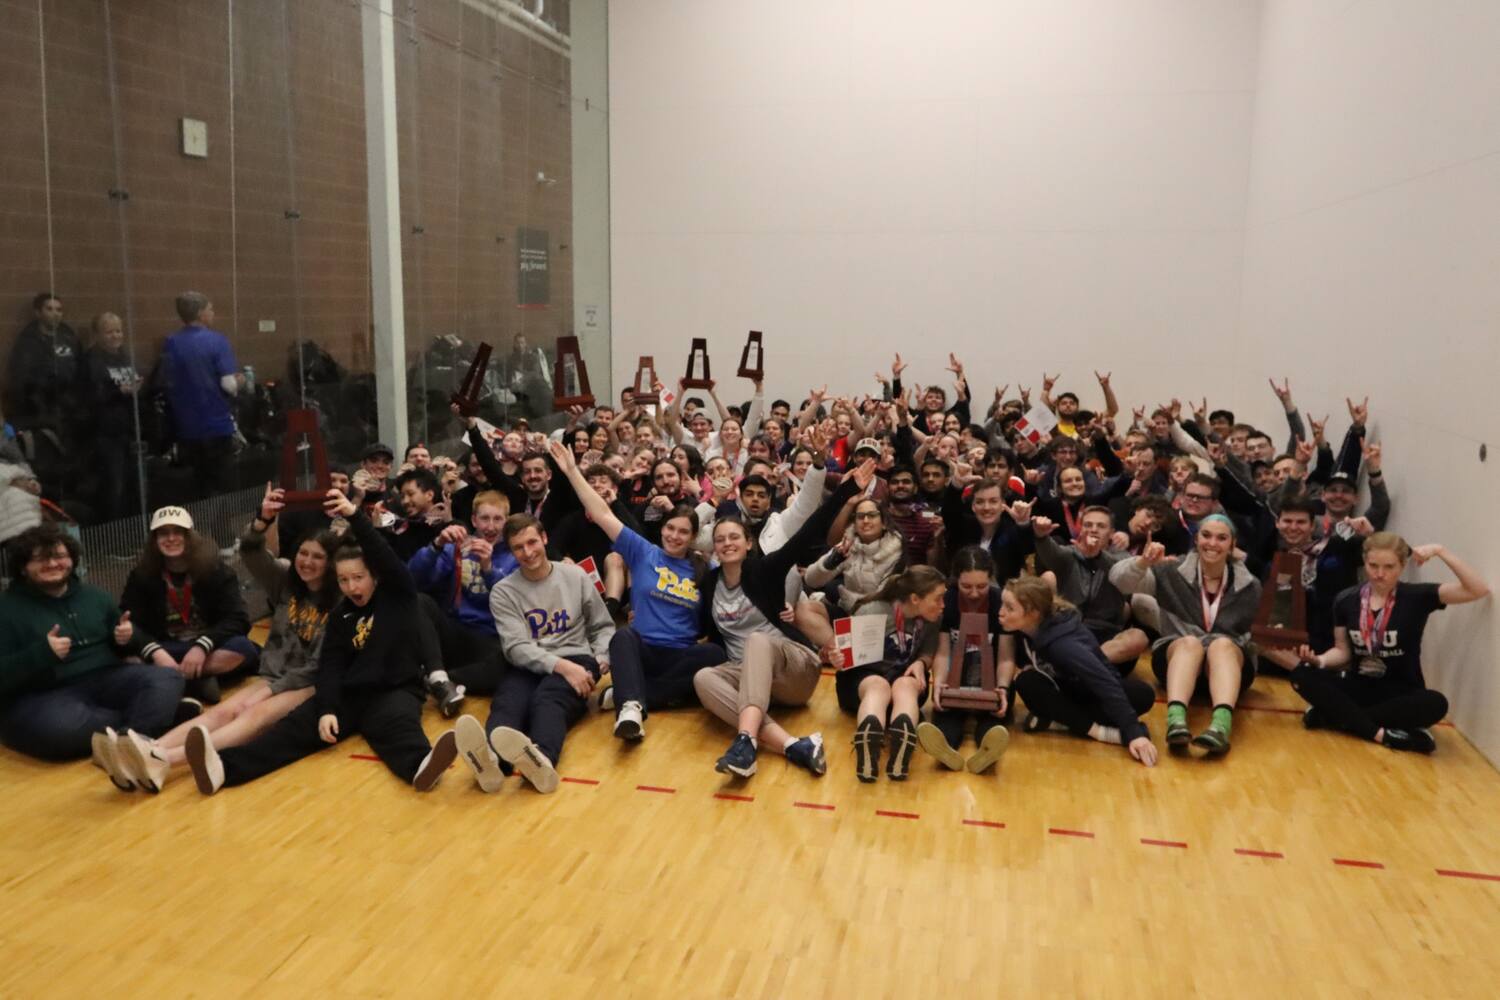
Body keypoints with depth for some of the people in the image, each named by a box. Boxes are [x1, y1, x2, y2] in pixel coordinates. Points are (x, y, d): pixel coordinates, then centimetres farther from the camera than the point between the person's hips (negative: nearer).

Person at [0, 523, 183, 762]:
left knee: (168, 678, -21)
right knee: (64, 725, -41)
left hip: (105, 680, 5)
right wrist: (43, 653, -23)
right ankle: (149, 718, -22)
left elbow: (122, 648, 25)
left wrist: (128, 639, 0)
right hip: (44, 697, -5)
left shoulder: (94, 596, 17)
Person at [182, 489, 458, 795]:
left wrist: (355, 515, -29)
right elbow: (330, 666, 3)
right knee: (296, 725, -20)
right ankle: (224, 766, -43)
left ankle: (420, 766, -69)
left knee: (398, 723, -36)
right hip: (349, 694, 4)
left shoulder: (398, 596, 5)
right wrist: (327, 709, -16)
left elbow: (385, 558, -14)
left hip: (394, 691, -3)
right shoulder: (341, 615, 15)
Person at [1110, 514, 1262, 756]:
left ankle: (1222, 724, -57)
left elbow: (1236, 634, 6)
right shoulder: (1174, 572, 1)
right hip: (1178, 655, 0)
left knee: (1222, 644, -32)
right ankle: (1176, 719, -57)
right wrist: (1143, 562, -29)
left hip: (1228, 659, 0)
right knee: (1190, 642, -32)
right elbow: (1119, 579, -10)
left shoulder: (1249, 586, 5)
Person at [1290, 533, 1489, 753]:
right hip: (1359, 686, 2)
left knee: (1435, 704, -36)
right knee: (1302, 675, -24)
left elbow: (1479, 590, -18)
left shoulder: (1417, 596, -7)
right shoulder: (1346, 600, 0)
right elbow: (1343, 650, 7)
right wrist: (1319, 660, -15)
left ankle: (1332, 714, -28)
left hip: (1401, 692, -2)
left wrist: (1440, 551, -25)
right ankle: (1383, 734, -32)